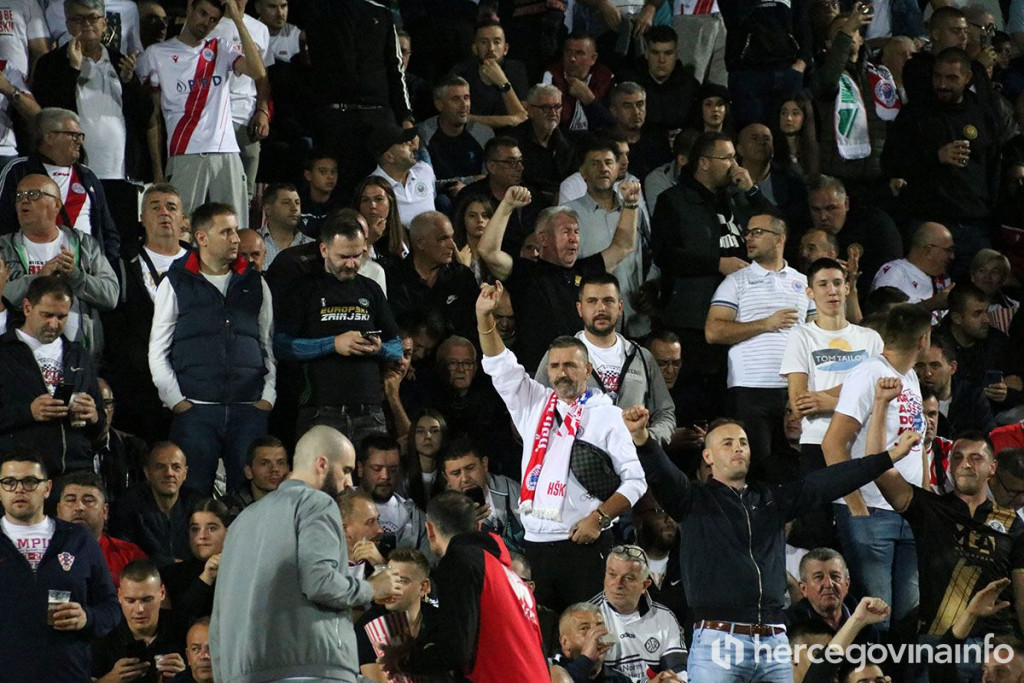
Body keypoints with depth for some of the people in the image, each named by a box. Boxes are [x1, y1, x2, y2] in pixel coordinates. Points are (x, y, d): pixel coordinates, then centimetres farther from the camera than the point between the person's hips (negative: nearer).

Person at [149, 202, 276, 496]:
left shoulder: (255, 284, 14)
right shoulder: (175, 284, 6)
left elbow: (270, 345, 15)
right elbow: (157, 350, 6)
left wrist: (269, 397, 3)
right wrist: (176, 401, -3)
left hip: (250, 409, 2)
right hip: (195, 409, -2)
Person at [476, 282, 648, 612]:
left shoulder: (607, 416, 3)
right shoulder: (535, 405, 17)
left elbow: (634, 480, -2)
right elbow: (500, 367, 13)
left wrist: (599, 517, -13)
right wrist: (484, 317, 0)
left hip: (584, 544, -4)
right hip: (536, 543, 4)